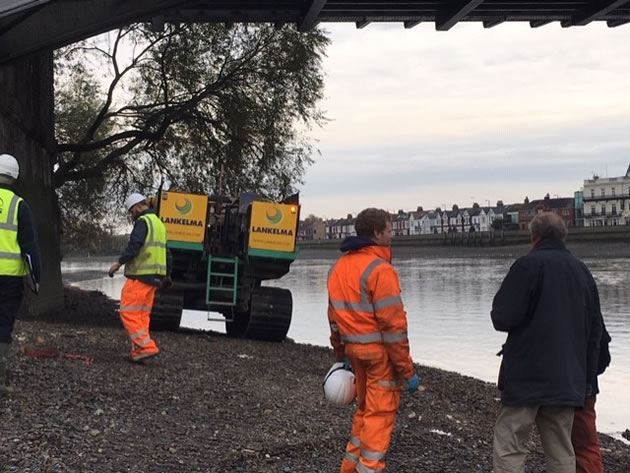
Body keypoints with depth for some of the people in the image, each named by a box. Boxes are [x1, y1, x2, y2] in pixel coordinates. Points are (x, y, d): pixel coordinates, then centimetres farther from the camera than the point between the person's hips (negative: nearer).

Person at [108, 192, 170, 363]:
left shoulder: (143, 221, -9)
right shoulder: (159, 223, 21)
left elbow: (134, 245, -21)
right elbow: (165, 252, 23)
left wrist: (119, 262, -13)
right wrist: (166, 274, 25)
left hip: (140, 275, -9)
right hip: (155, 276, 9)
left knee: (128, 312, -7)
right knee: (143, 314, 10)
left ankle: (146, 347, -13)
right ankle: (139, 351, 8)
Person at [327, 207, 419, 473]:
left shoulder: (339, 267, 9)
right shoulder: (380, 269, -17)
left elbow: (335, 315, 13)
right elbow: (393, 325, -19)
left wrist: (340, 354, 21)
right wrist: (407, 370, -14)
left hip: (354, 349, 8)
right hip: (380, 352, -8)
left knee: (365, 409, 21)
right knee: (380, 414, 2)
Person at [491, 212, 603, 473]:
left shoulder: (528, 265, -9)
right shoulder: (582, 270, 11)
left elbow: (502, 318, -14)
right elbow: (594, 329, 16)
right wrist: (587, 372, 22)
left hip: (527, 376, -6)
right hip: (568, 378, 6)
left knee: (509, 449, -4)